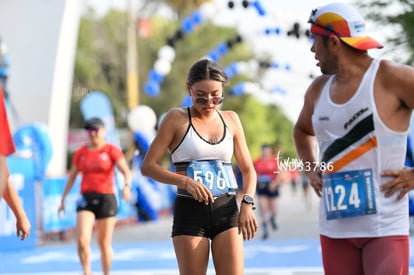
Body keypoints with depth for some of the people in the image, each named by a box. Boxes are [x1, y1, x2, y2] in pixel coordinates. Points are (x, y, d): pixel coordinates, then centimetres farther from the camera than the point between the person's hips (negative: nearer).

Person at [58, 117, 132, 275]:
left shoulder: (112, 150, -2)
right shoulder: (80, 153, 9)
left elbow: (126, 171, -13)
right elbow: (72, 176, 16)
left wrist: (127, 186, -33)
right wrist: (63, 199, 14)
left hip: (106, 198, -2)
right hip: (86, 198, 2)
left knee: (104, 243, 4)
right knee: (82, 240, -15)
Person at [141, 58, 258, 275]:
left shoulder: (230, 119, 10)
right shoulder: (177, 118, 0)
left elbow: (248, 170, 15)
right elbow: (148, 166, -4)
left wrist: (247, 203, -4)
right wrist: (186, 182, -19)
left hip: (227, 210, 3)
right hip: (190, 211, -3)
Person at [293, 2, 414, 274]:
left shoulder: (391, 78, -8)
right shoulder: (319, 89, 12)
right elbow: (302, 131, 33)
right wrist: (312, 169, 15)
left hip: (385, 227, -6)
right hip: (334, 227, 6)